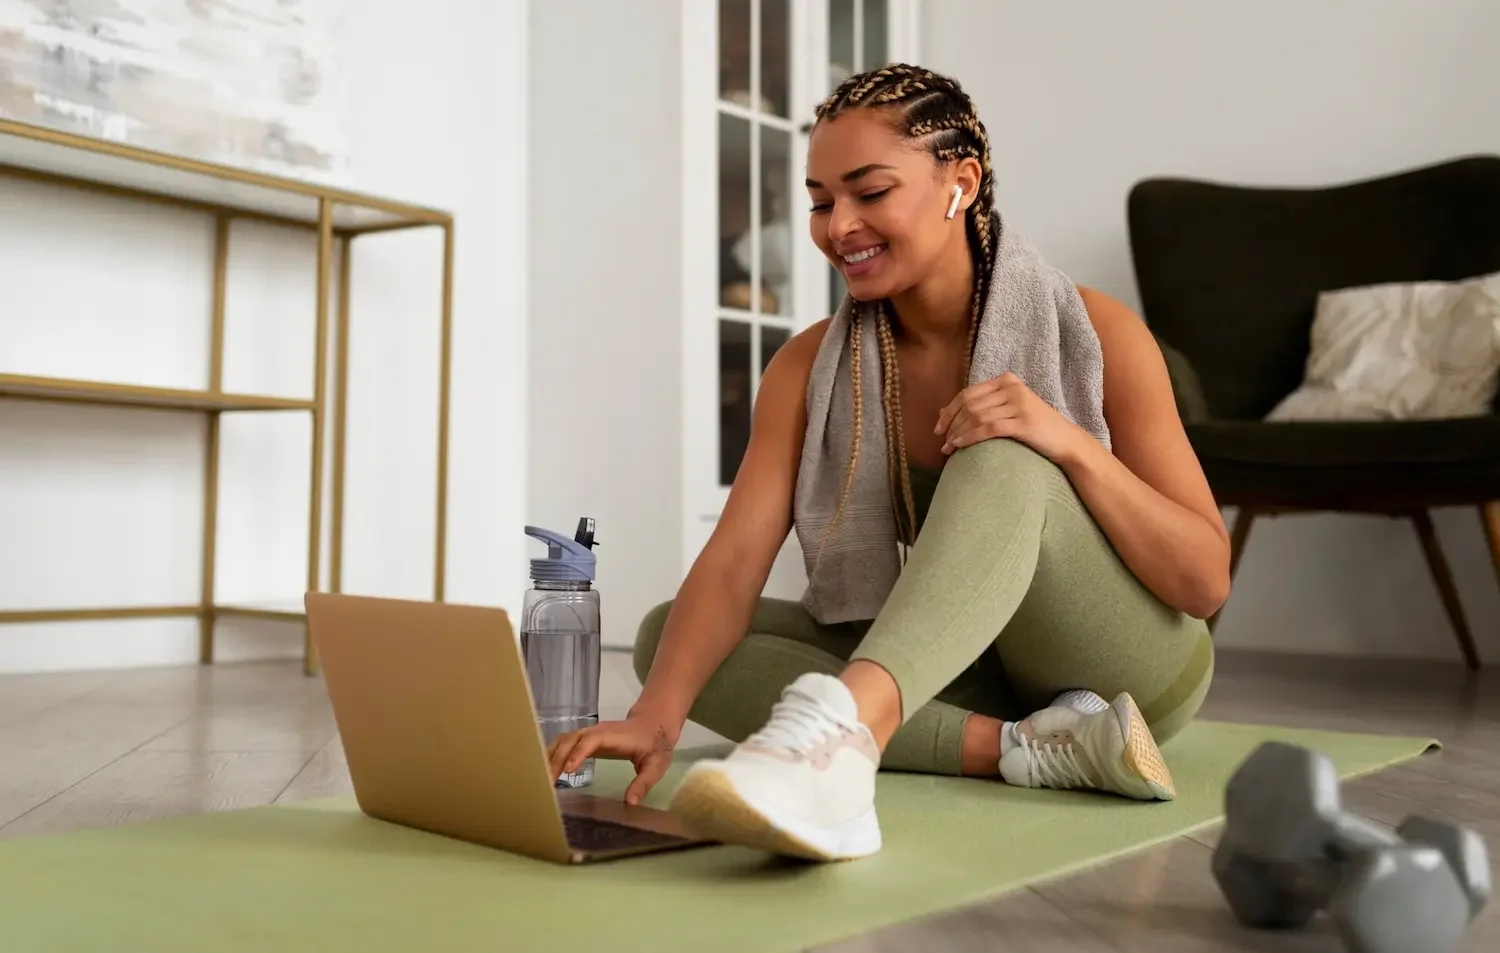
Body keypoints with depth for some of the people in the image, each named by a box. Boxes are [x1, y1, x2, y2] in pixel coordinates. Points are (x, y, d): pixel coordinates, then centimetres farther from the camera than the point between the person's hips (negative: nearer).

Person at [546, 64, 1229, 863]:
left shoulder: (1093, 332, -13)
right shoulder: (811, 367, -6)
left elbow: (1206, 581, -13)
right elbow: (732, 563, -18)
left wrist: (1072, 443, -30)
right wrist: (656, 714, -36)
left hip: (1128, 669, -3)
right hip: (962, 677, 4)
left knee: (1005, 458, -32)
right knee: (666, 634, -17)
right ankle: (1023, 749, -26)